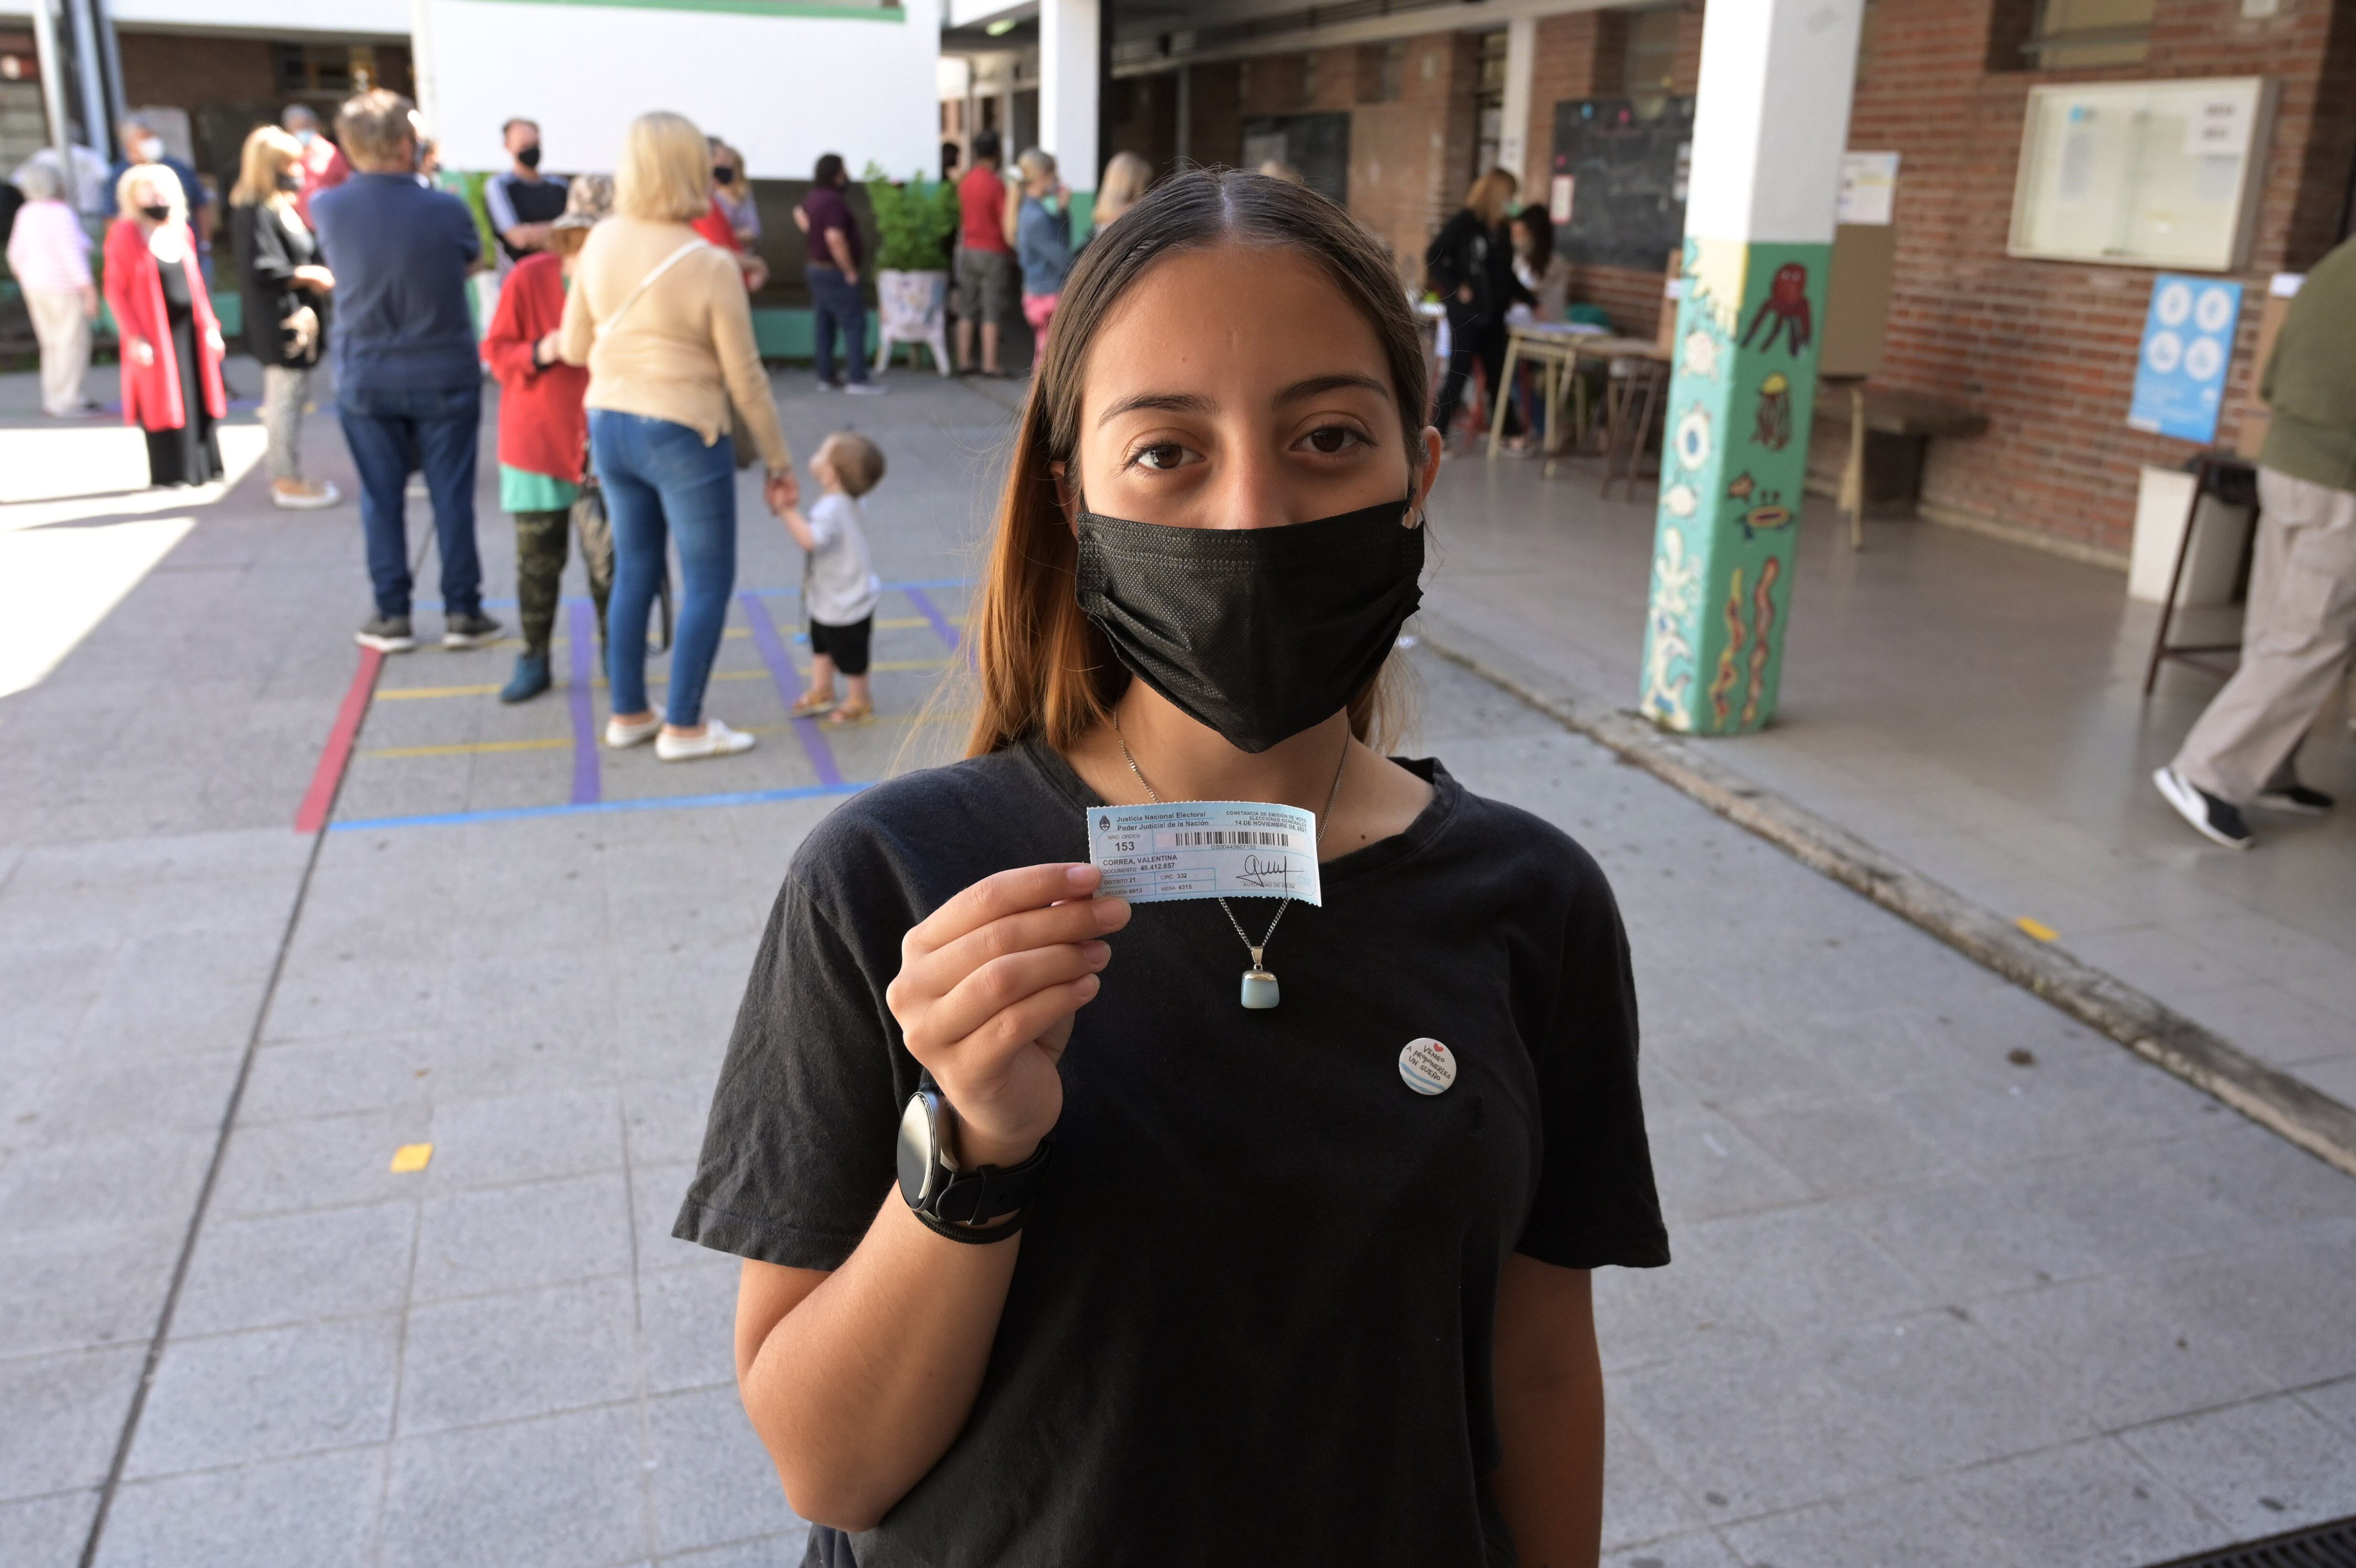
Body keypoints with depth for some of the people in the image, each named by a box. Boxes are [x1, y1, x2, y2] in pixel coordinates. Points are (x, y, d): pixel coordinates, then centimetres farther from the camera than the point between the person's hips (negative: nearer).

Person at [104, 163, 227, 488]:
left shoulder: (181, 231, 9)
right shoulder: (125, 235, -8)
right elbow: (116, 291, -9)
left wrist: (210, 325, 8)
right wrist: (135, 336, -15)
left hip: (190, 328, 5)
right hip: (156, 334, -5)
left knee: (199, 399, 8)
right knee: (163, 402, -1)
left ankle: (204, 466, 17)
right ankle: (169, 472, 6)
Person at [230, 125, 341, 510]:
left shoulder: (279, 206, 14)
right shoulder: (257, 212, -17)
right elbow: (261, 269, -23)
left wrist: (316, 273, 2)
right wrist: (312, 276, -14)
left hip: (295, 316, 10)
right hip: (280, 320, -10)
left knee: (286, 397, 14)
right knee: (287, 396, -4)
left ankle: (284, 476, 23)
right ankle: (289, 482, 3)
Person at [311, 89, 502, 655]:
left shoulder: (327, 208, -8)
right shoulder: (446, 210, -14)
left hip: (364, 379, 2)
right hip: (443, 376, -2)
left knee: (381, 497, 10)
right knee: (452, 495, 7)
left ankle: (392, 615, 14)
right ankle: (461, 612, 11)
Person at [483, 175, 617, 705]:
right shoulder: (529, 278, -7)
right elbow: (496, 352, -3)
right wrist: (542, 352, -19)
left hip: (601, 448, 0)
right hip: (536, 443, 0)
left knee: (608, 560, -1)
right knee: (537, 559, 7)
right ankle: (534, 658, 19)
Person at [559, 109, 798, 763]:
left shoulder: (601, 241, -1)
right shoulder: (710, 265, -16)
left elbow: (574, 348, 7)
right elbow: (745, 379, -11)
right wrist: (779, 464, -1)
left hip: (608, 426, 6)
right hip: (682, 435, -6)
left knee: (634, 569, 18)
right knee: (708, 581, 8)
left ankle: (627, 713, 26)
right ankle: (683, 726, 12)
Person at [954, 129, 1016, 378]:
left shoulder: (965, 182, 5)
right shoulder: (996, 184, -13)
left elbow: (962, 219, 13)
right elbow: (1006, 224, -14)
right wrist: (1013, 252, -2)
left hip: (968, 250, 6)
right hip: (994, 253, -6)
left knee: (967, 311, 9)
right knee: (992, 312, -2)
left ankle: (965, 361, 12)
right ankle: (990, 364, -2)